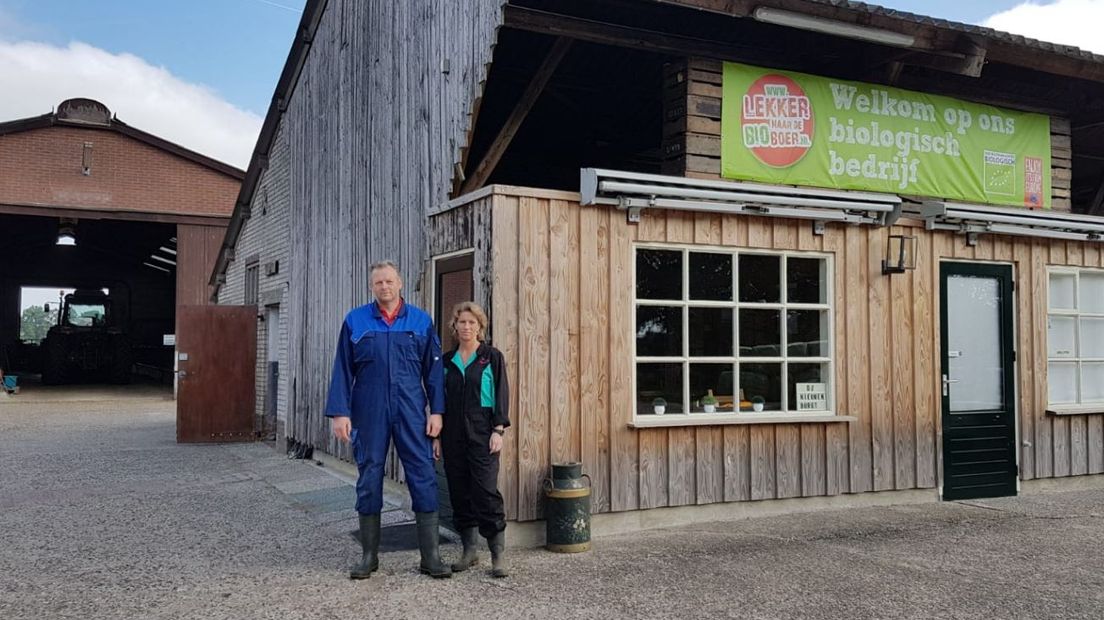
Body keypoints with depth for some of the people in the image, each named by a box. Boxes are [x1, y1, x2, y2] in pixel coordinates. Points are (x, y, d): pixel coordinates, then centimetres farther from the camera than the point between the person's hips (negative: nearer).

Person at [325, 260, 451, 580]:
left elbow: (433, 369, 6)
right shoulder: (355, 321, 6)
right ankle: (369, 555, 20)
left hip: (411, 413, 0)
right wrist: (339, 413, -3)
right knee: (369, 480, 7)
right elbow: (342, 370, 4)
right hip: (369, 414, 0)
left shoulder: (421, 321, 7)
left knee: (423, 479, -2)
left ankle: (430, 556, 6)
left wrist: (436, 411, 0)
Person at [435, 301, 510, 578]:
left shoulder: (492, 357, 1)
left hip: (482, 432, -4)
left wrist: (499, 430, -10)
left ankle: (498, 555, -3)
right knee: (459, 491, 6)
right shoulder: (447, 360, 12)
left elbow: (501, 394, -2)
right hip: (453, 434, 4)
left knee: (486, 490, -10)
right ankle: (469, 550, 18)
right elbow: (440, 398, 14)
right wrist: (437, 434, 9)